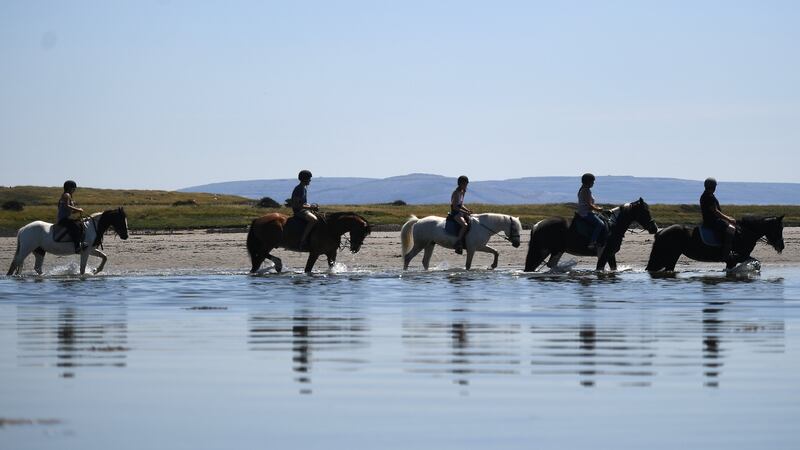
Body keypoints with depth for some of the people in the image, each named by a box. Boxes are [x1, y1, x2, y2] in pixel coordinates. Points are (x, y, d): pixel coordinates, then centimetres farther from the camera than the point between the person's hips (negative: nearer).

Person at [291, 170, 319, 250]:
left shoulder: (305, 188, 15)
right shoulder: (298, 189, -16)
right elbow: (296, 205, -20)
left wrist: (311, 206, 8)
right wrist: (309, 207, -19)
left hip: (305, 209, 10)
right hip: (298, 211, -10)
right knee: (314, 219, -32)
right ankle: (302, 240, -34)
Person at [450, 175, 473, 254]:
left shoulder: (462, 192, 13)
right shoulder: (456, 193, -15)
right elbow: (455, 207, -20)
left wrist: (467, 210, 4)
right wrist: (465, 212, -23)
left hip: (460, 212, 10)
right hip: (455, 213, -10)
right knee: (464, 225, -30)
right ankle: (458, 244, -31)